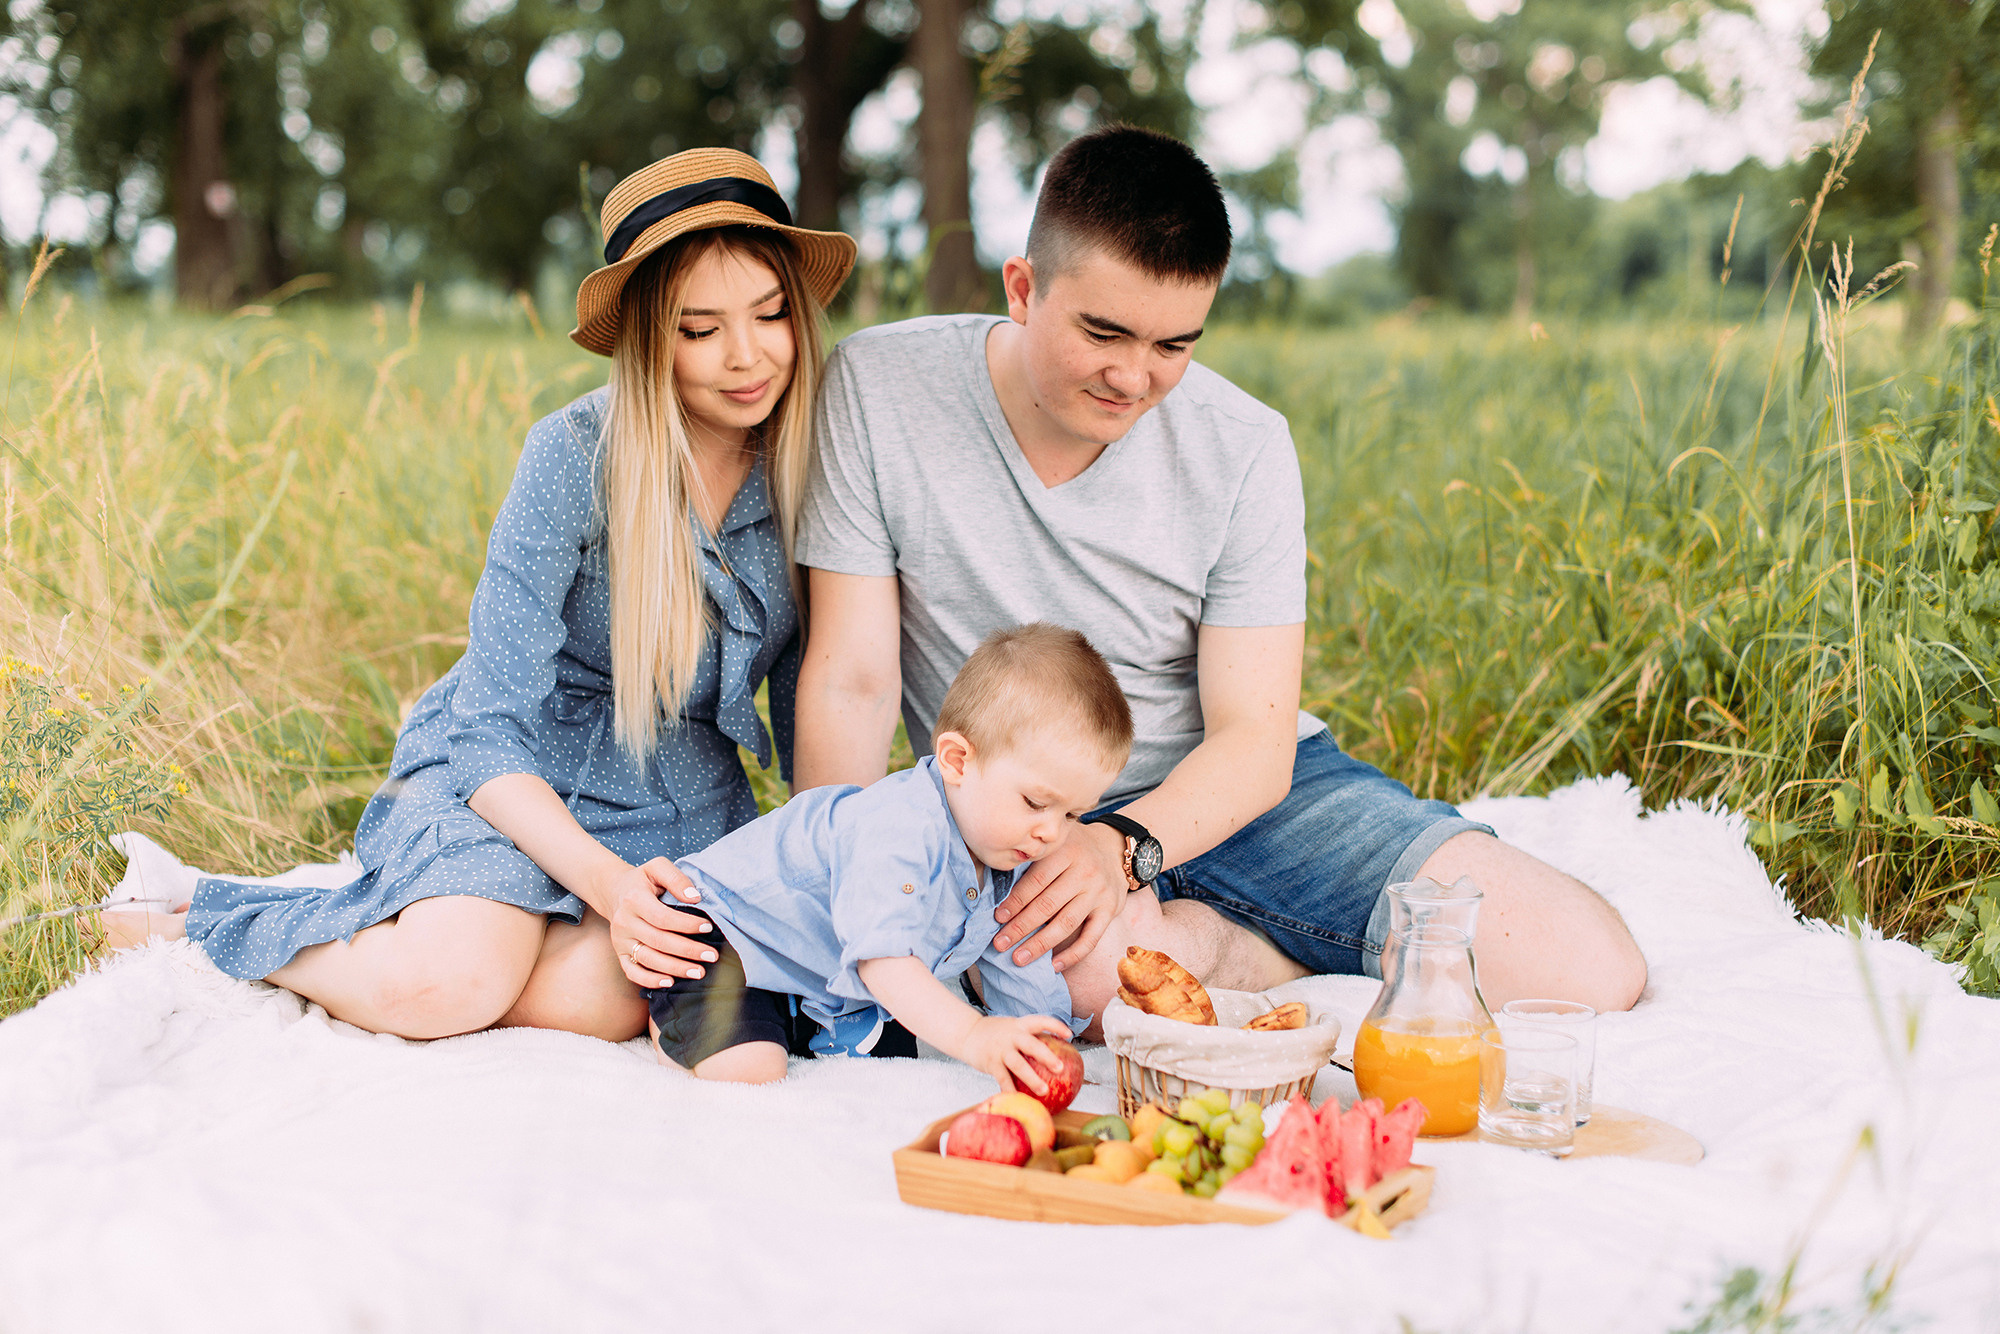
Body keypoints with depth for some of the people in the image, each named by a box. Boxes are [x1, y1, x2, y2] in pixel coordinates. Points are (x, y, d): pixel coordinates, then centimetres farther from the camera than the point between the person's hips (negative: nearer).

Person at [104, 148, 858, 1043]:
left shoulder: (810, 459, -6)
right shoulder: (577, 457, -18)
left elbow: (811, 700, 5)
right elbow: (490, 725, -18)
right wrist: (606, 880, -32)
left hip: (683, 799, 3)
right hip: (509, 774, -3)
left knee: (600, 1001, -30)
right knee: (448, 981, -33)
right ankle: (198, 924, -4)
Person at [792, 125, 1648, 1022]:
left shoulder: (1243, 449, -8)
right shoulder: (880, 386, -10)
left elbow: (1254, 741, -8)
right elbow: (850, 680, -9)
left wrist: (1124, 845, -28)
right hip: (1015, 827, 0)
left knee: (1593, 967, -17)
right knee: (1091, 955, -40)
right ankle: (1356, 958, -9)